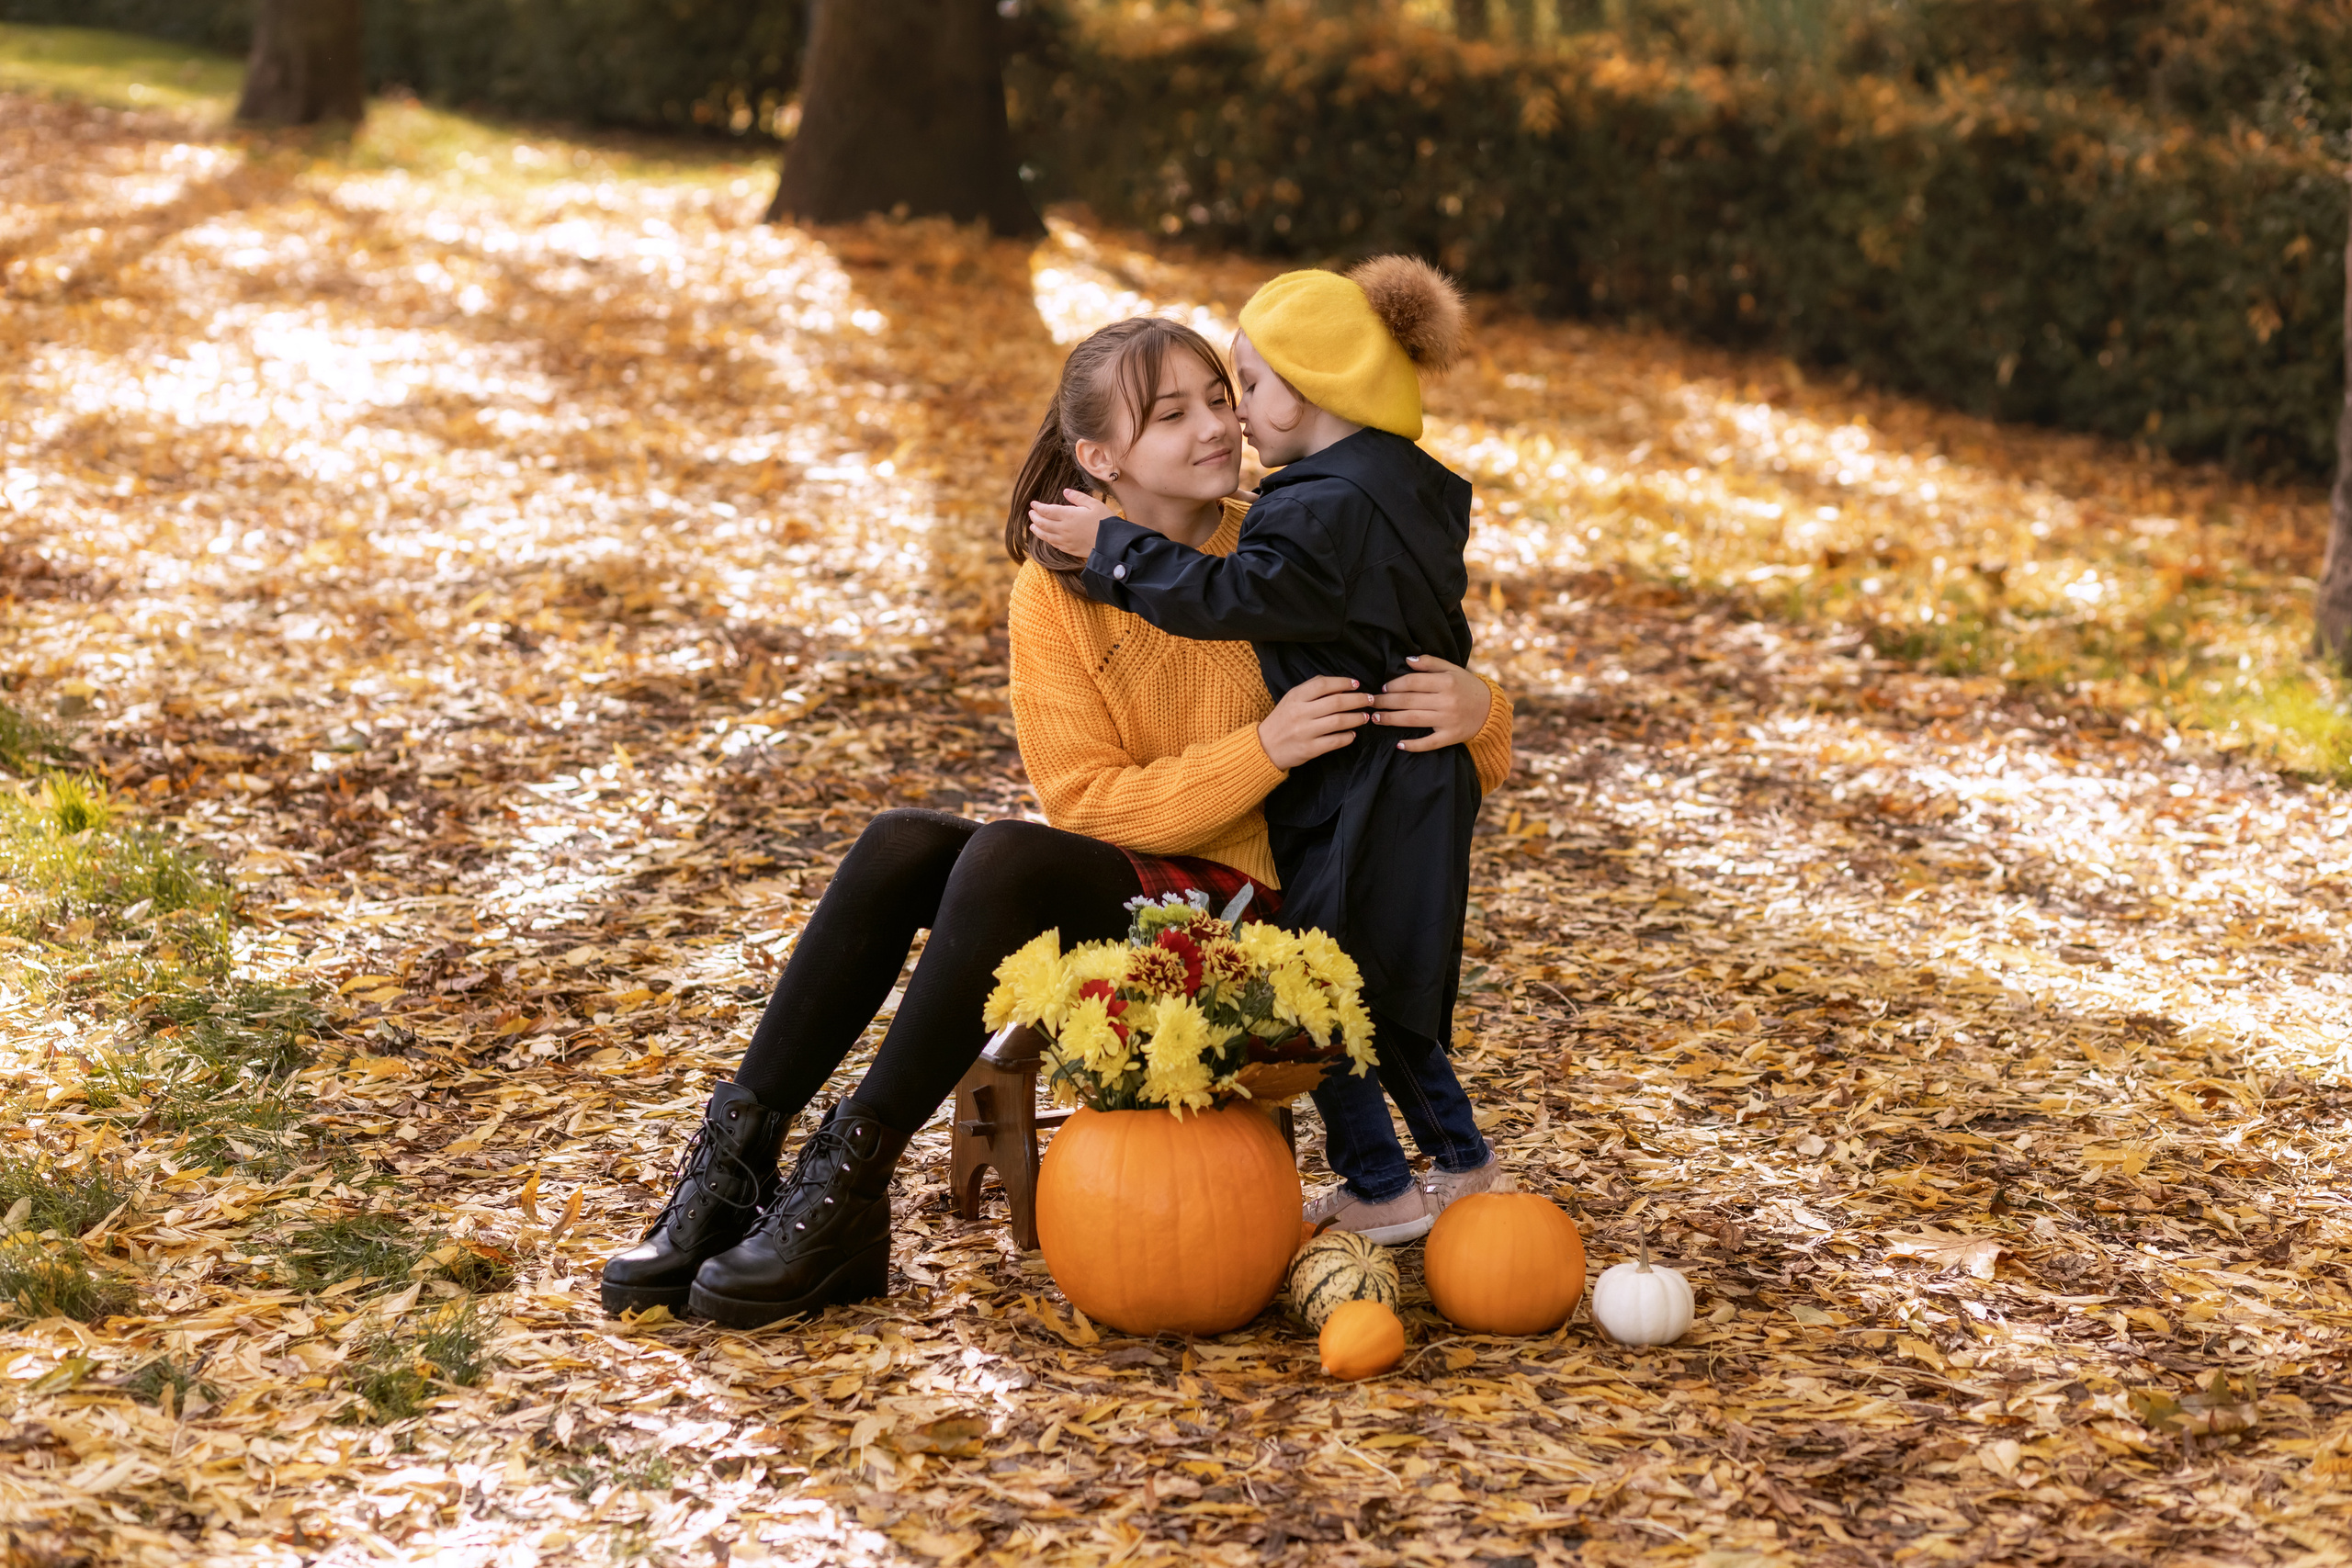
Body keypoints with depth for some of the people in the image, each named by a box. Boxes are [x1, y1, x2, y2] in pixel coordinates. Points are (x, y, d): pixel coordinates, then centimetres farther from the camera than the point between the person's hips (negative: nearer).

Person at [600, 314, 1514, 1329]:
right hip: (1114, 887, 4)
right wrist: (1260, 750, -24)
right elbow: (1093, 803, -9)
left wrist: (1474, 709, -25)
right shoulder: (1056, 590, -1)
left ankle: (847, 1187, -29)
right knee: (902, 845, -22)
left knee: (1006, 858, -28)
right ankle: (735, 1162, -21)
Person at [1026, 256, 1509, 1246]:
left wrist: (1111, 544, -21)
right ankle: (1466, 1169, 29)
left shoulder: (1329, 510, -23)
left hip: (1348, 797, -9)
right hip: (1414, 788, 10)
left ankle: (1379, 1191, 13)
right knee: (1382, 993, 21)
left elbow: (1231, 596, -28)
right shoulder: (1407, 488, 8)